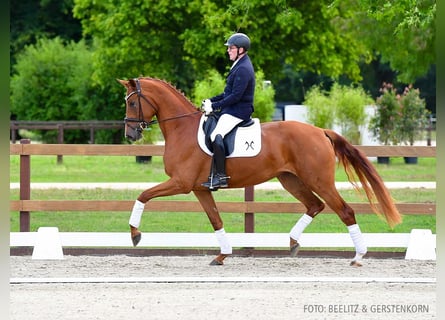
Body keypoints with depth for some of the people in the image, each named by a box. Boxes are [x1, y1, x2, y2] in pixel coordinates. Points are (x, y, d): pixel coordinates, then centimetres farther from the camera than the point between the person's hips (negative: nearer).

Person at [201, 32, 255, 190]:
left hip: (238, 111, -11)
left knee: (216, 135, -28)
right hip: (232, 110, 11)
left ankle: (220, 176, -31)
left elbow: (236, 96, -22)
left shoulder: (243, 69, -17)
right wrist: (212, 100, 12)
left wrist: (215, 105, -18)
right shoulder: (240, 65, 17)